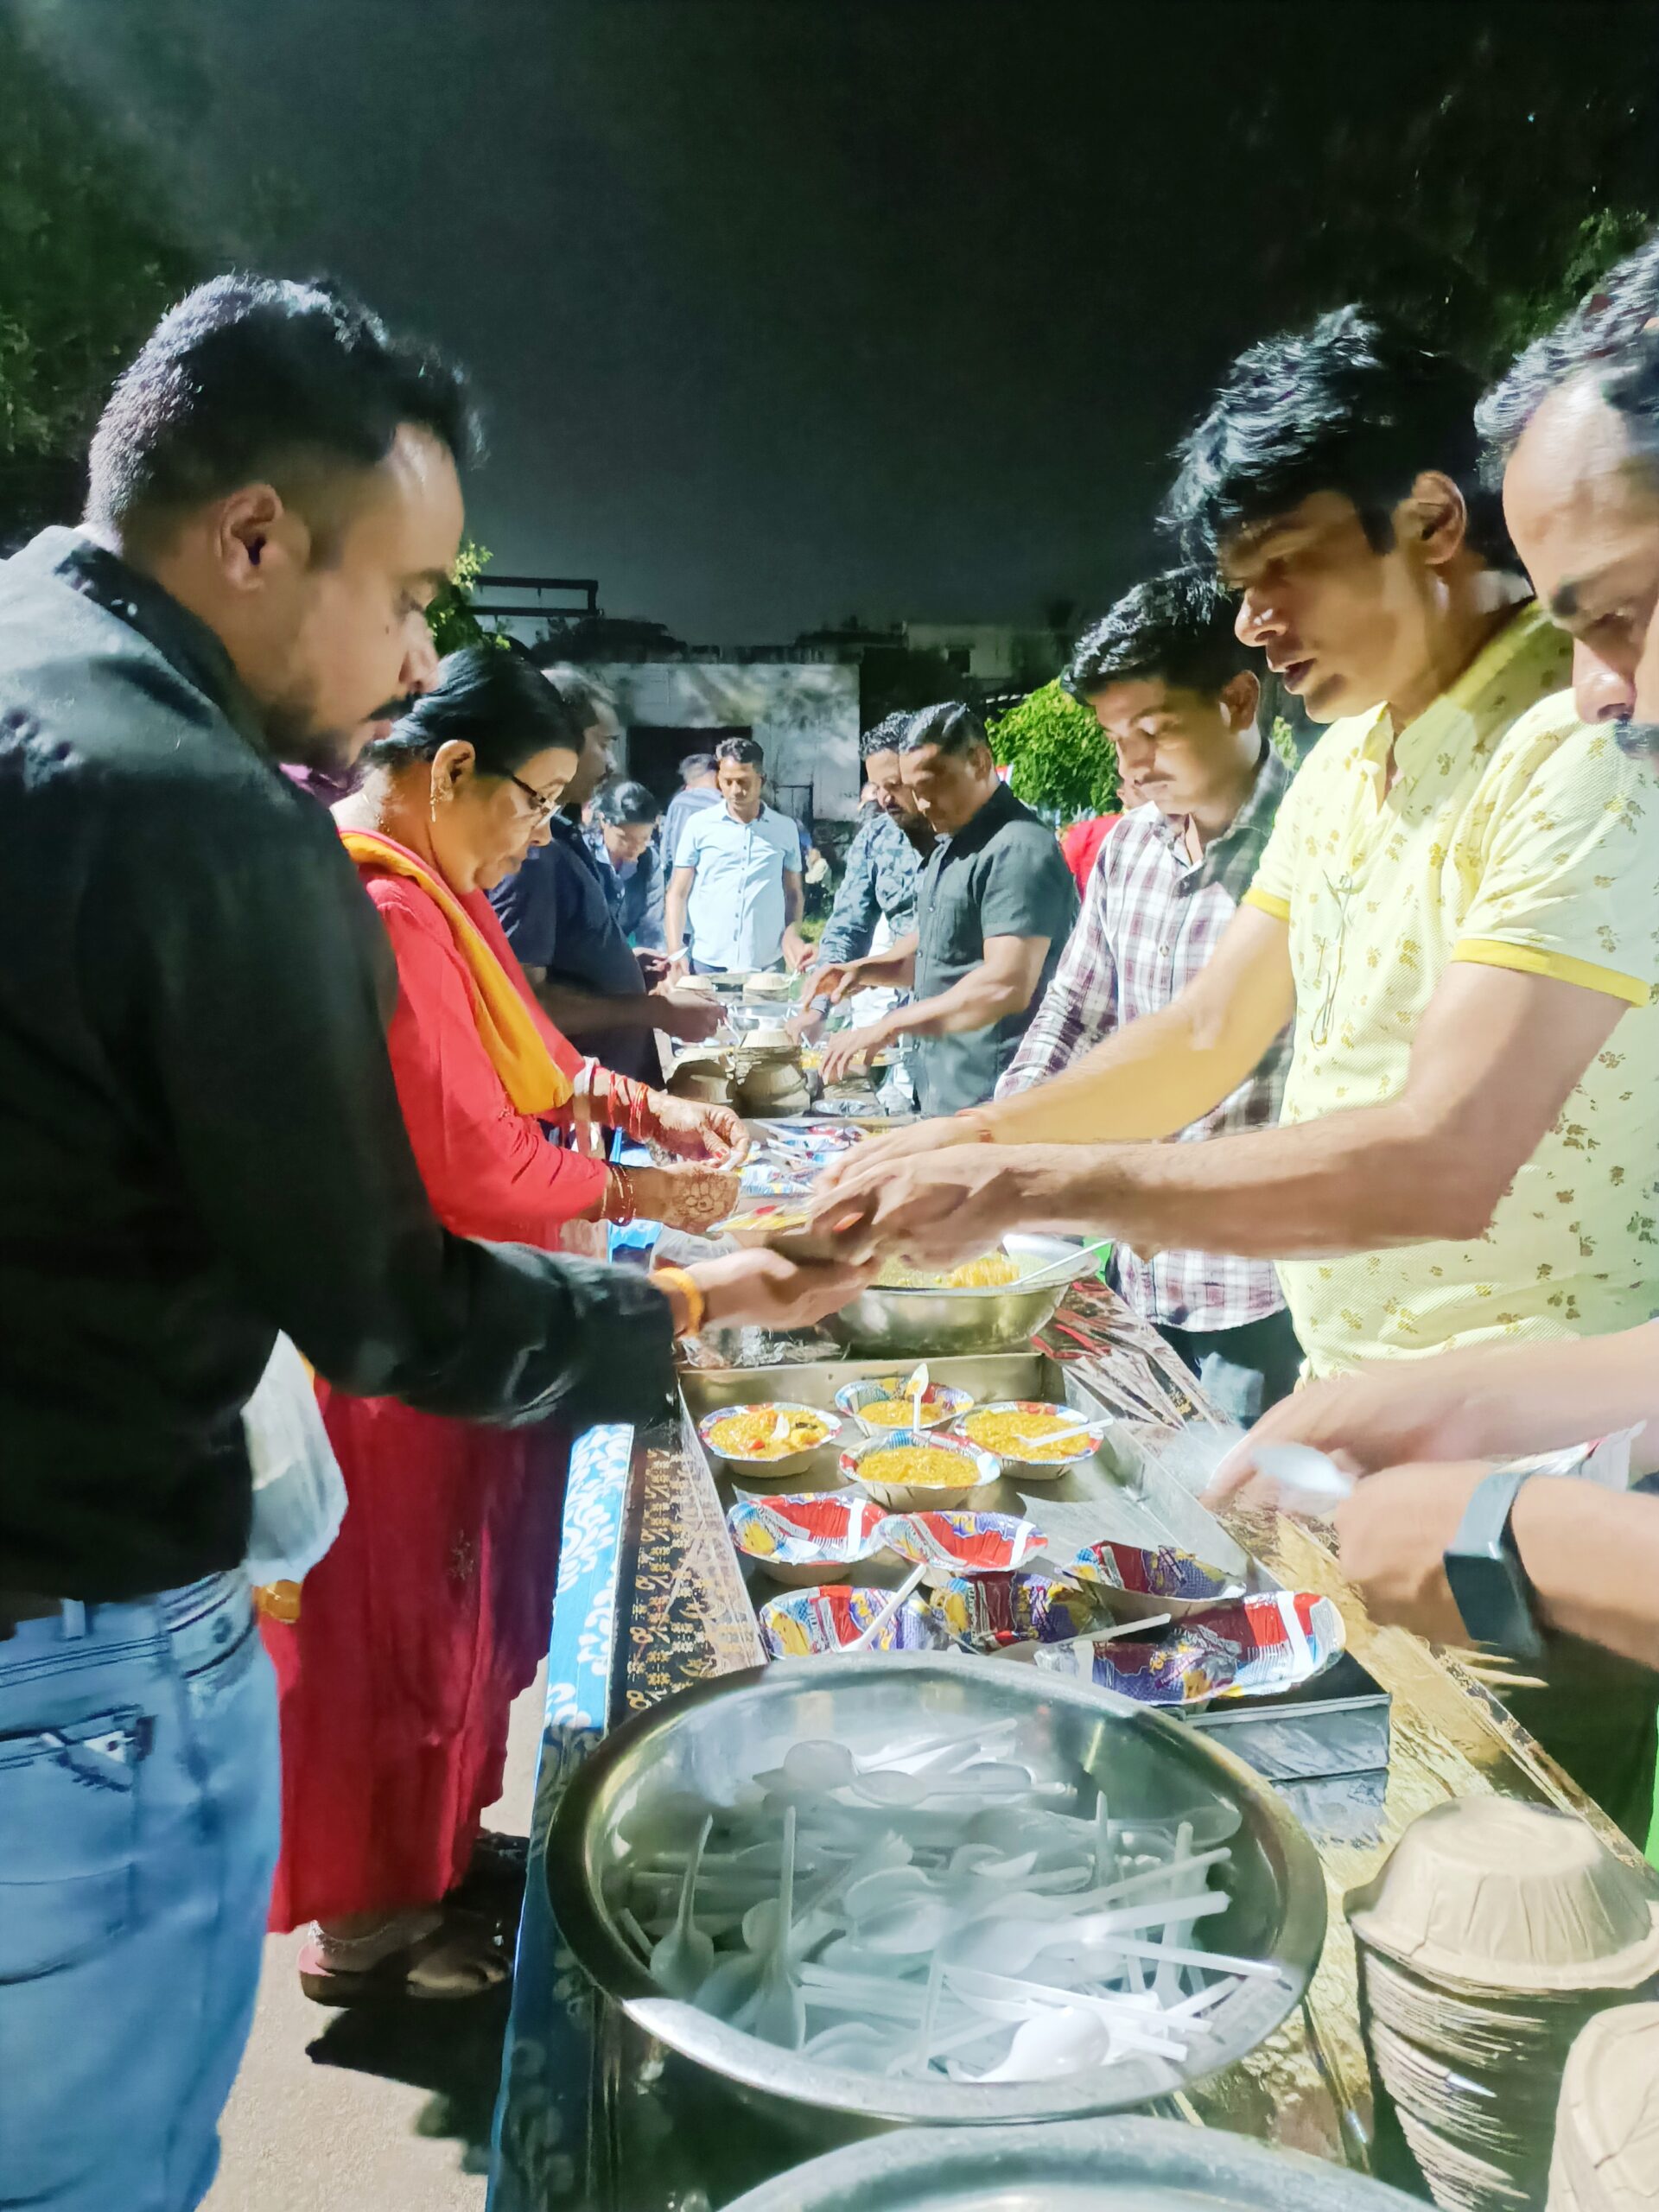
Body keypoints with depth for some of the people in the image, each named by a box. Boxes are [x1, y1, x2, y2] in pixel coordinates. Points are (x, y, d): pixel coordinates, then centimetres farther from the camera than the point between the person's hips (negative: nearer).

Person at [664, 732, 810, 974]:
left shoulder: (785, 829, 6)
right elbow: (678, 893, 3)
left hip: (766, 966, 1)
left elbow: (793, 894, 13)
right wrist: (676, 952, -8)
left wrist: (792, 935, -6)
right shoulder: (699, 825, 2)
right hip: (706, 963, -1)